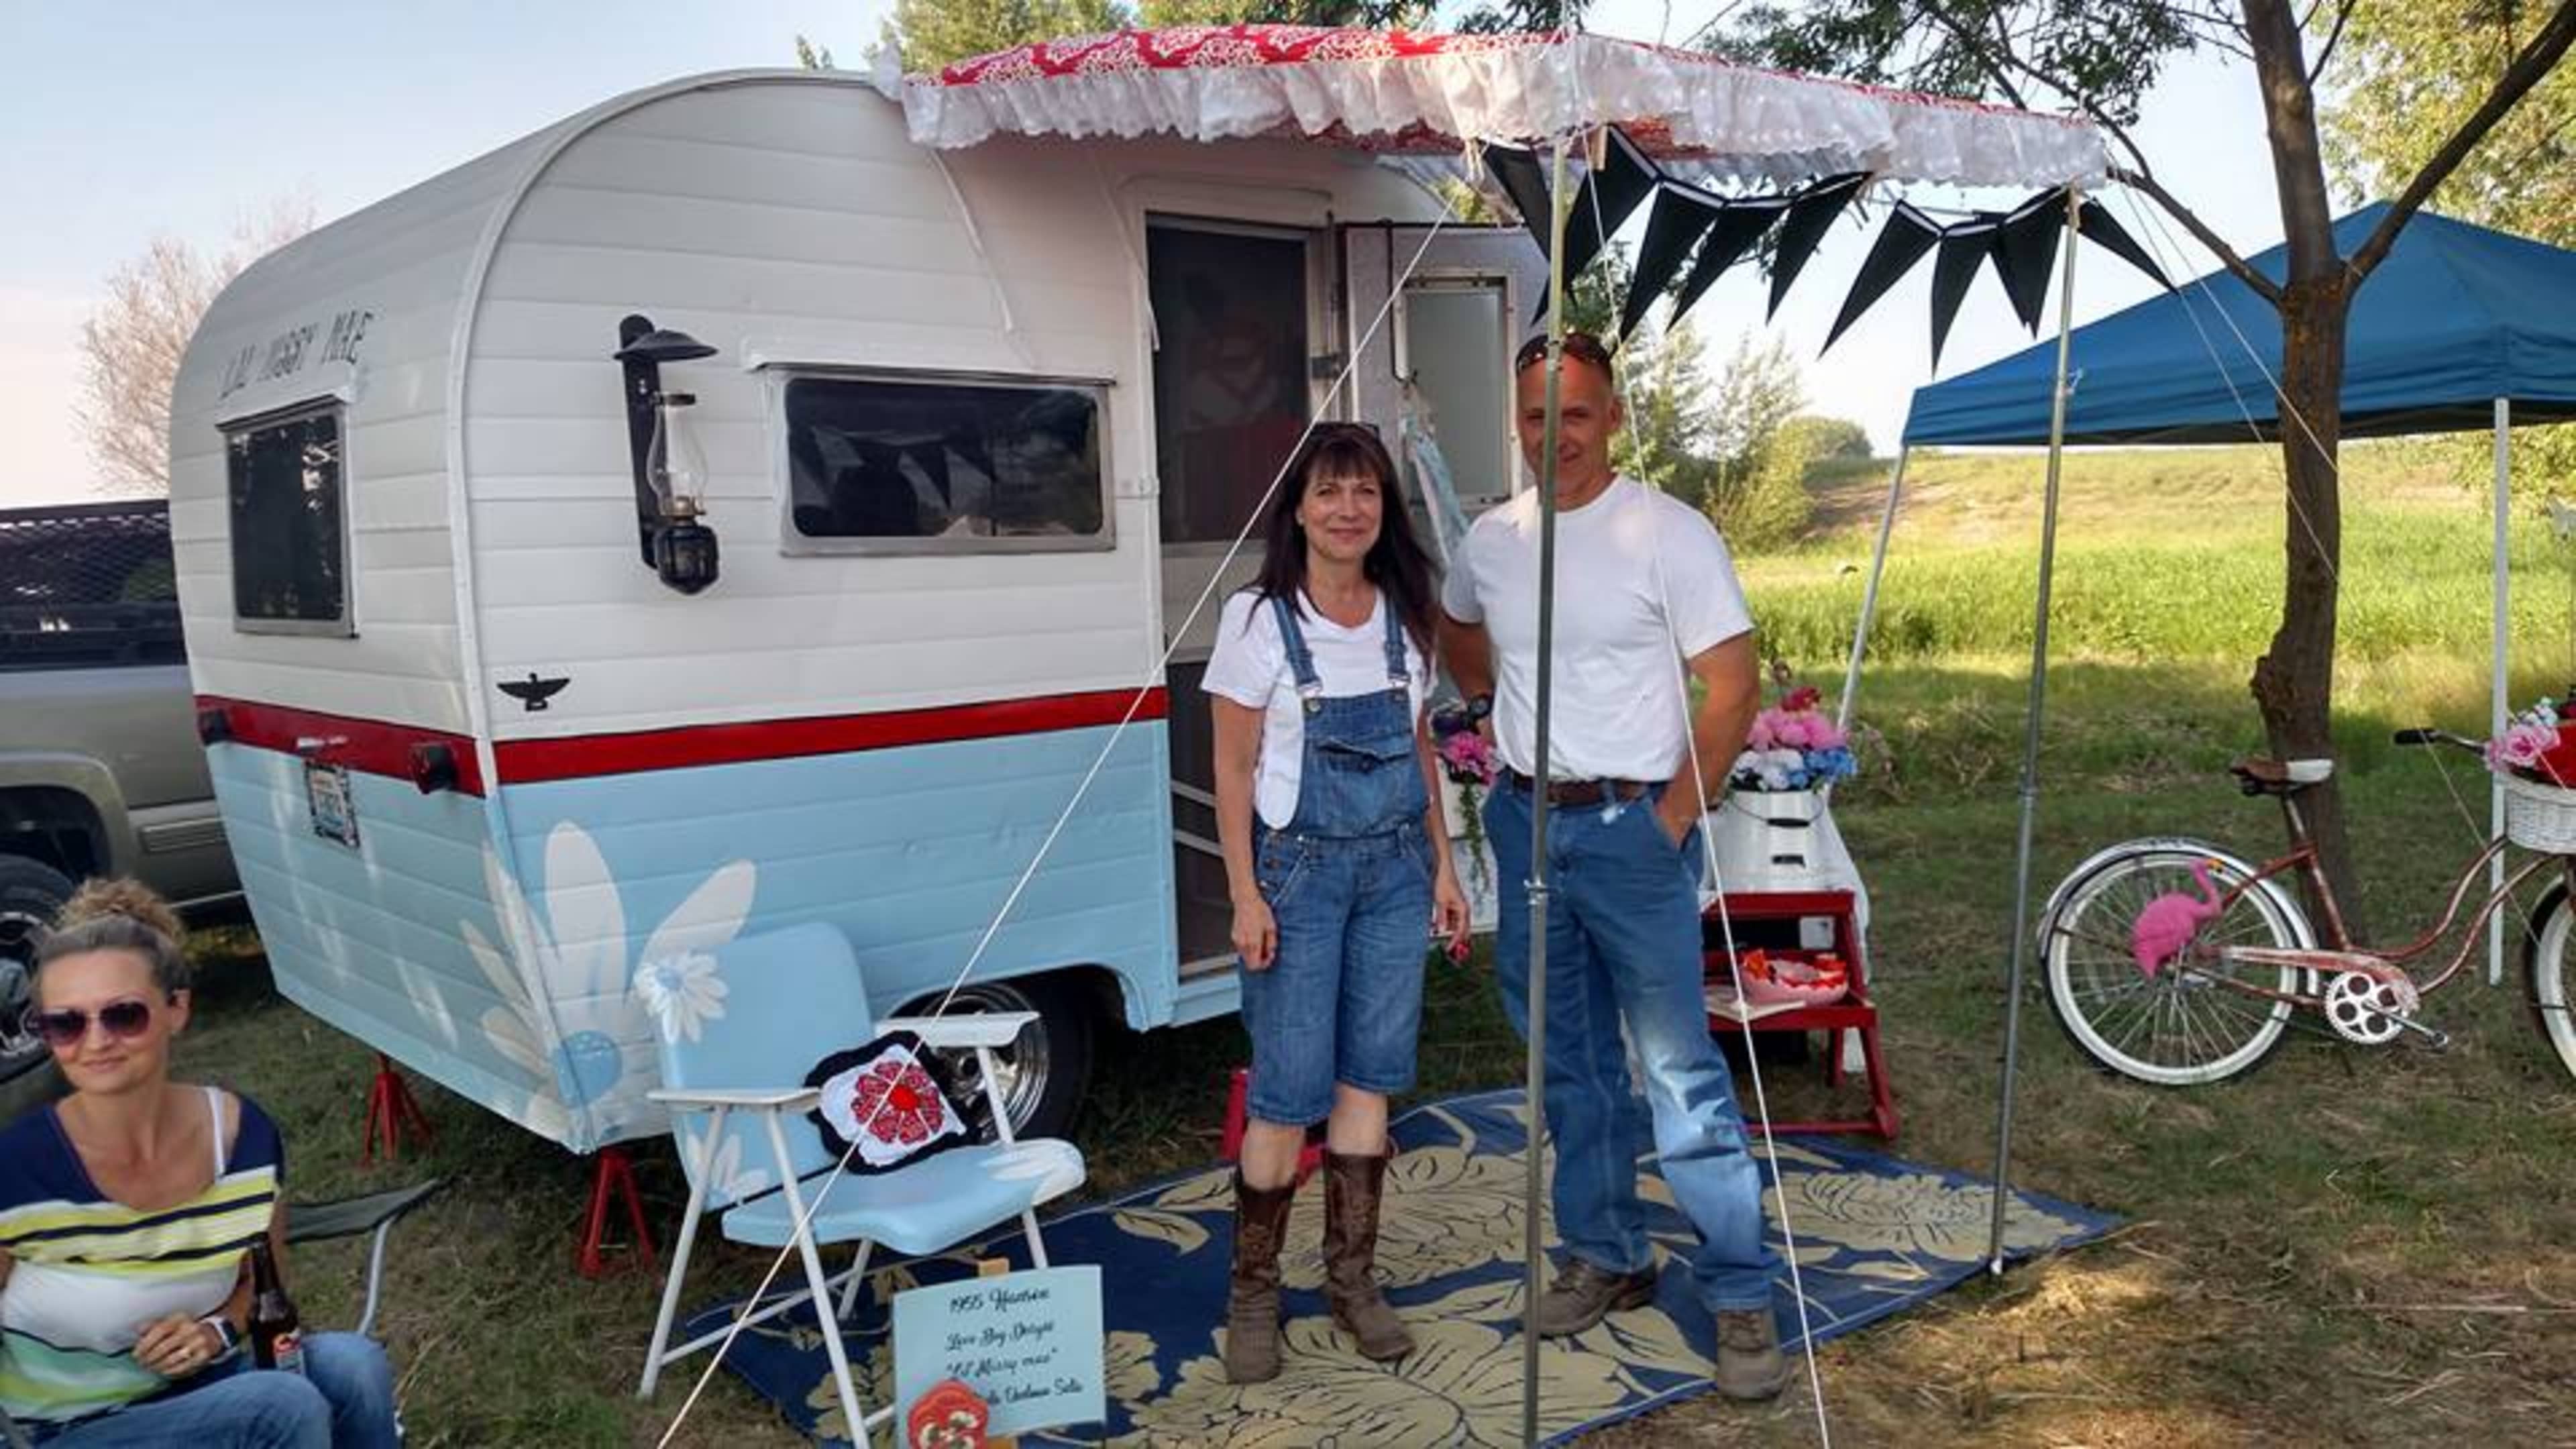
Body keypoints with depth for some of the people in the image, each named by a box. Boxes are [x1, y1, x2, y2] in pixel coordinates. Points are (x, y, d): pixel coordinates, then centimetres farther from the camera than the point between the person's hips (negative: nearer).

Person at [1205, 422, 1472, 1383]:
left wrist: (1442, 867, 10)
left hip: (1396, 870, 4)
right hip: (1300, 870, -4)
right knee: (1291, 1093, -3)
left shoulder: (1404, 616, 6)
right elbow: (1234, 770, -6)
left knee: (1370, 1078, 9)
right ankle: (1253, 1292, 14)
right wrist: (1246, 896, -11)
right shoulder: (1258, 620, -8)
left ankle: (1352, 1277, 22)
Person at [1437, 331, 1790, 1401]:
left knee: (1681, 1068, -5)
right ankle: (1607, 1257, 28)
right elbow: (1456, 632, 28)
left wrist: (1674, 816, -12)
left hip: (1632, 825, -5)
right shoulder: (1490, 540, 6)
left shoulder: (1669, 533, -9)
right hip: (1526, 822, 6)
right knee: (1570, 1064, 14)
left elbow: (1733, 688, -10)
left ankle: (1742, 1295, 6)